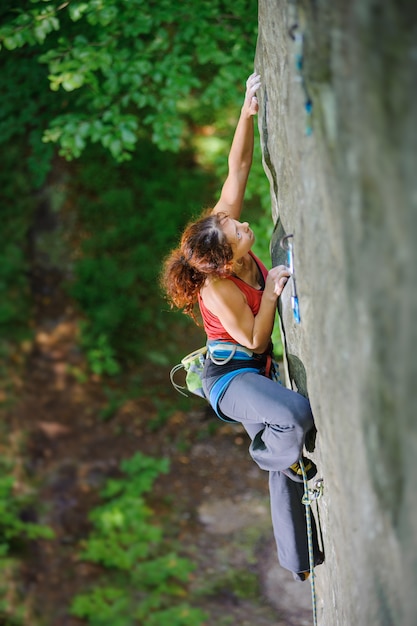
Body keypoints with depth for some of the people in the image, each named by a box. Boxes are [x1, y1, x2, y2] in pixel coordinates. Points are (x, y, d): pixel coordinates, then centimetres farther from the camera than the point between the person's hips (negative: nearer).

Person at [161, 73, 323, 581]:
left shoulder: (223, 227, -11)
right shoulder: (218, 289, -29)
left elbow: (237, 168, -10)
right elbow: (254, 341, -19)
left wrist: (248, 112, -17)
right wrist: (271, 293, -24)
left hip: (255, 371, 8)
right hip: (230, 376, -8)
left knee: (286, 465, 9)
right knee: (297, 417, -36)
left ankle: (302, 562, 22)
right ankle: (274, 453, 1)